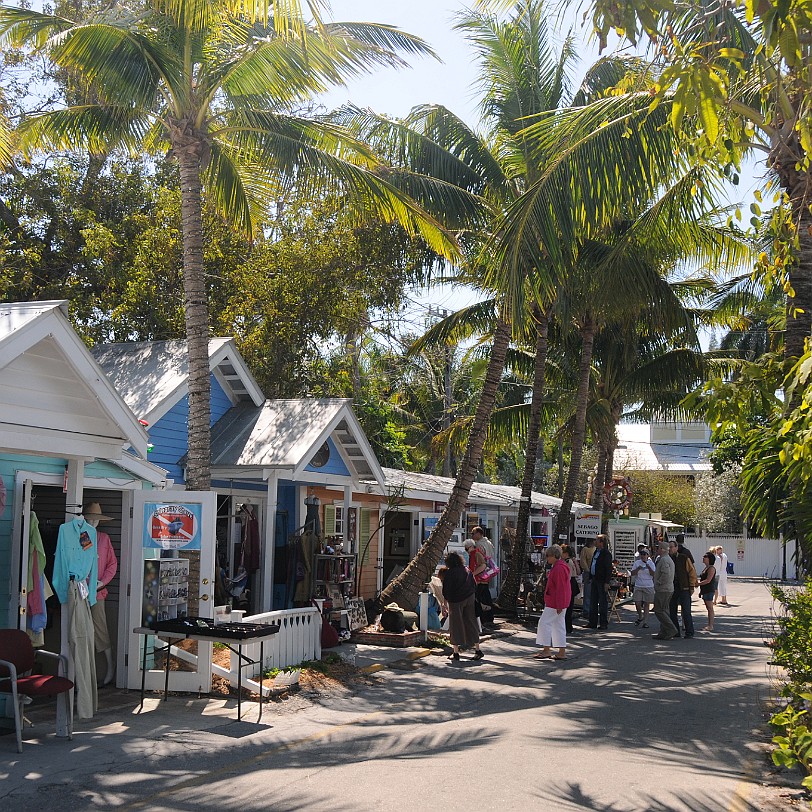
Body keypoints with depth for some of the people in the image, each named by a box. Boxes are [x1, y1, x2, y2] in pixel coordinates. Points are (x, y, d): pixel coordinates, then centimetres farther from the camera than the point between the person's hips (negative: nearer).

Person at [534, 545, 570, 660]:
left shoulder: (559, 568, -20)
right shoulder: (559, 566, 14)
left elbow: (560, 588, -22)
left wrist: (559, 605, -21)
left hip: (555, 603, -11)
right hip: (558, 602, 11)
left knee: (544, 622, -7)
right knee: (559, 625, 11)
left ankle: (546, 650, -4)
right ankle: (562, 652, 14)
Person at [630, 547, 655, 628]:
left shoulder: (651, 563, 2)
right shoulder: (637, 563, 4)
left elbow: (653, 575, -7)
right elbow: (632, 574, -1)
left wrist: (649, 568, -22)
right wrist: (638, 569, -17)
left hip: (648, 587, -1)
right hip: (638, 586, 1)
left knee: (646, 605, 0)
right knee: (637, 604, -5)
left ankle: (645, 622, 5)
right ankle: (640, 617, 22)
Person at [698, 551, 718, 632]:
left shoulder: (711, 568, -12)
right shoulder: (706, 568, 18)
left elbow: (708, 580, -20)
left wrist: (698, 583, -17)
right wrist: (701, 591, 19)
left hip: (709, 591, -10)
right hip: (705, 591, 10)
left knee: (710, 608, -7)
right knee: (708, 608, 10)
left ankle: (710, 626, -7)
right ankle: (709, 626, 13)